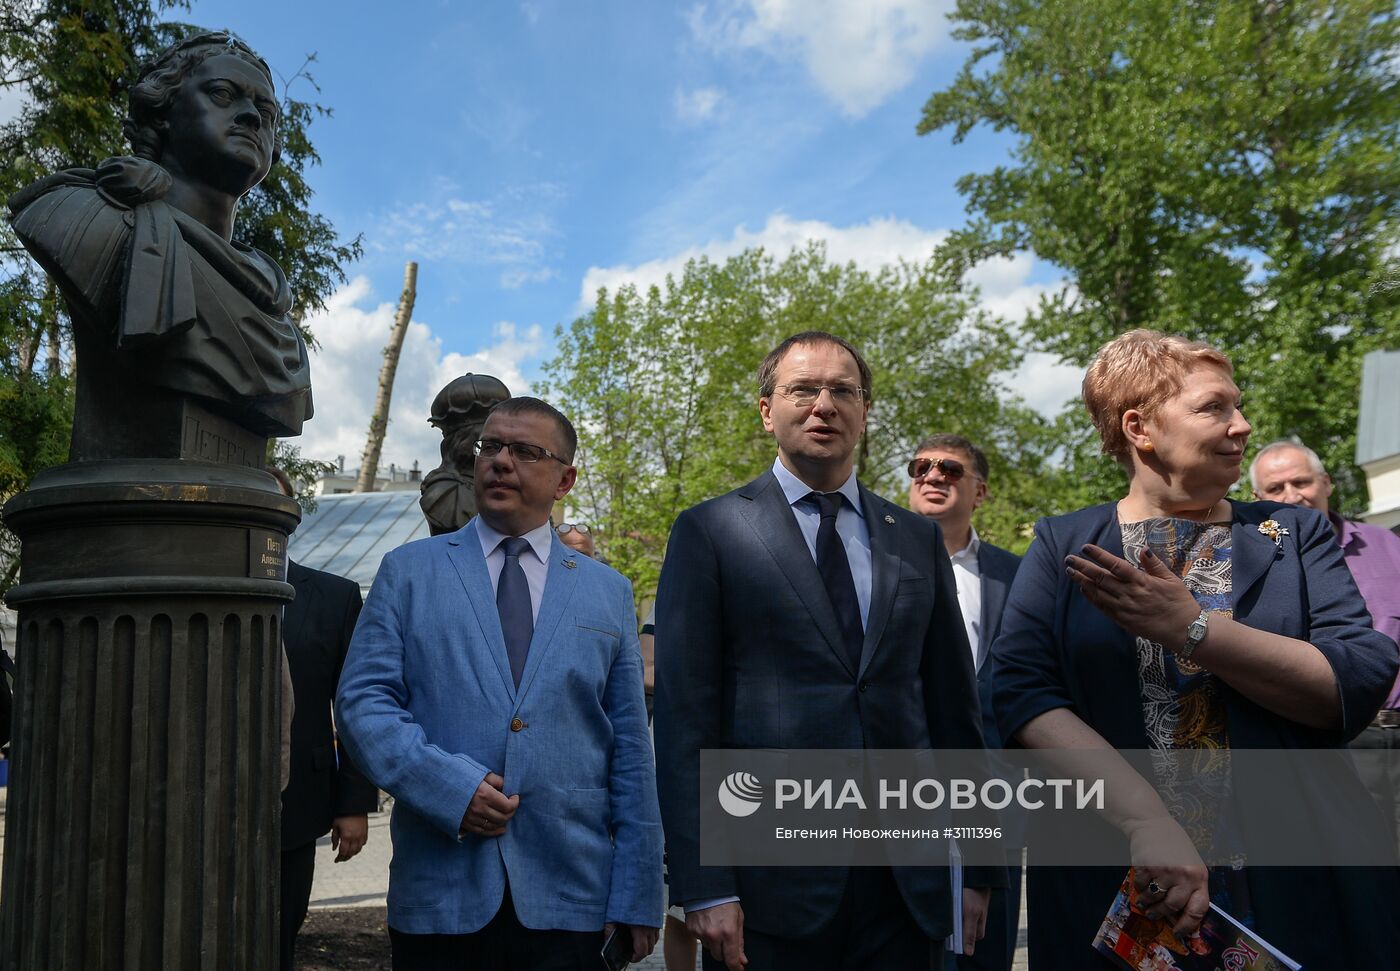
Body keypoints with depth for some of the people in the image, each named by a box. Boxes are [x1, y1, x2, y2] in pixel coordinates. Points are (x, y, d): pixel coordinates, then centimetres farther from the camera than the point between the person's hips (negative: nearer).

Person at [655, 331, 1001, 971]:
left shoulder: (918, 540, 11)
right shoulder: (710, 533, -1)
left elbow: (953, 706, 11)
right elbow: (684, 717, -6)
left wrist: (976, 869, 10)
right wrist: (703, 887, -11)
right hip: (768, 884, -3)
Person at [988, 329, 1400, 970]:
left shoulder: (1295, 534, 5)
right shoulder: (1063, 546, 1)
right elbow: (1019, 690, -11)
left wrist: (1191, 627, -19)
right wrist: (1146, 818, -22)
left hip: (1303, 885, 2)